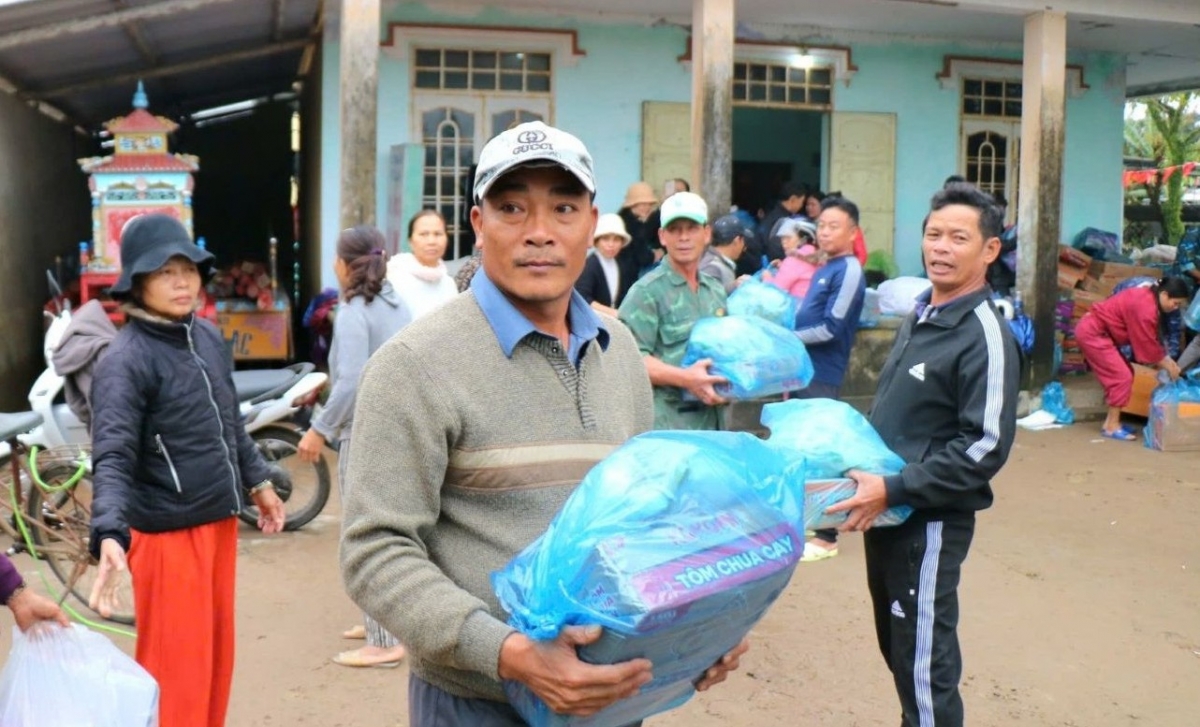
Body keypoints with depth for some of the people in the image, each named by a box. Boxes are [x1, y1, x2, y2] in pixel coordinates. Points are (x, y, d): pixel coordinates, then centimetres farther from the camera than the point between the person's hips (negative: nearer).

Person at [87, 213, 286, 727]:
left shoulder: (209, 337, 6)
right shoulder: (124, 361, -17)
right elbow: (112, 458, -25)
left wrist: (258, 481, 23)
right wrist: (110, 536, -38)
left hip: (219, 521, 7)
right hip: (167, 532, -7)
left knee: (217, 655, 19)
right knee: (177, 669, 1)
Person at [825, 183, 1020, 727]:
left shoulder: (985, 336, -17)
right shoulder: (918, 316, 11)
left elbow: (986, 448, -23)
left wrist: (892, 490, -24)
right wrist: (868, 478, 10)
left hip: (931, 522, -8)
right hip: (886, 514, 9)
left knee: (925, 663, 1)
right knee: (896, 647, 20)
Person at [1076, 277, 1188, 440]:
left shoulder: (1149, 297, 8)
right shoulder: (1145, 308, -24)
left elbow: (1153, 339, 16)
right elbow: (1148, 345, -15)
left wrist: (1168, 360, 10)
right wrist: (1168, 366, -3)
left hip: (1096, 330, 10)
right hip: (1093, 333, -10)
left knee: (1123, 374, 12)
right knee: (1122, 377, -9)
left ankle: (1111, 422, 16)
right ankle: (1112, 427, -2)